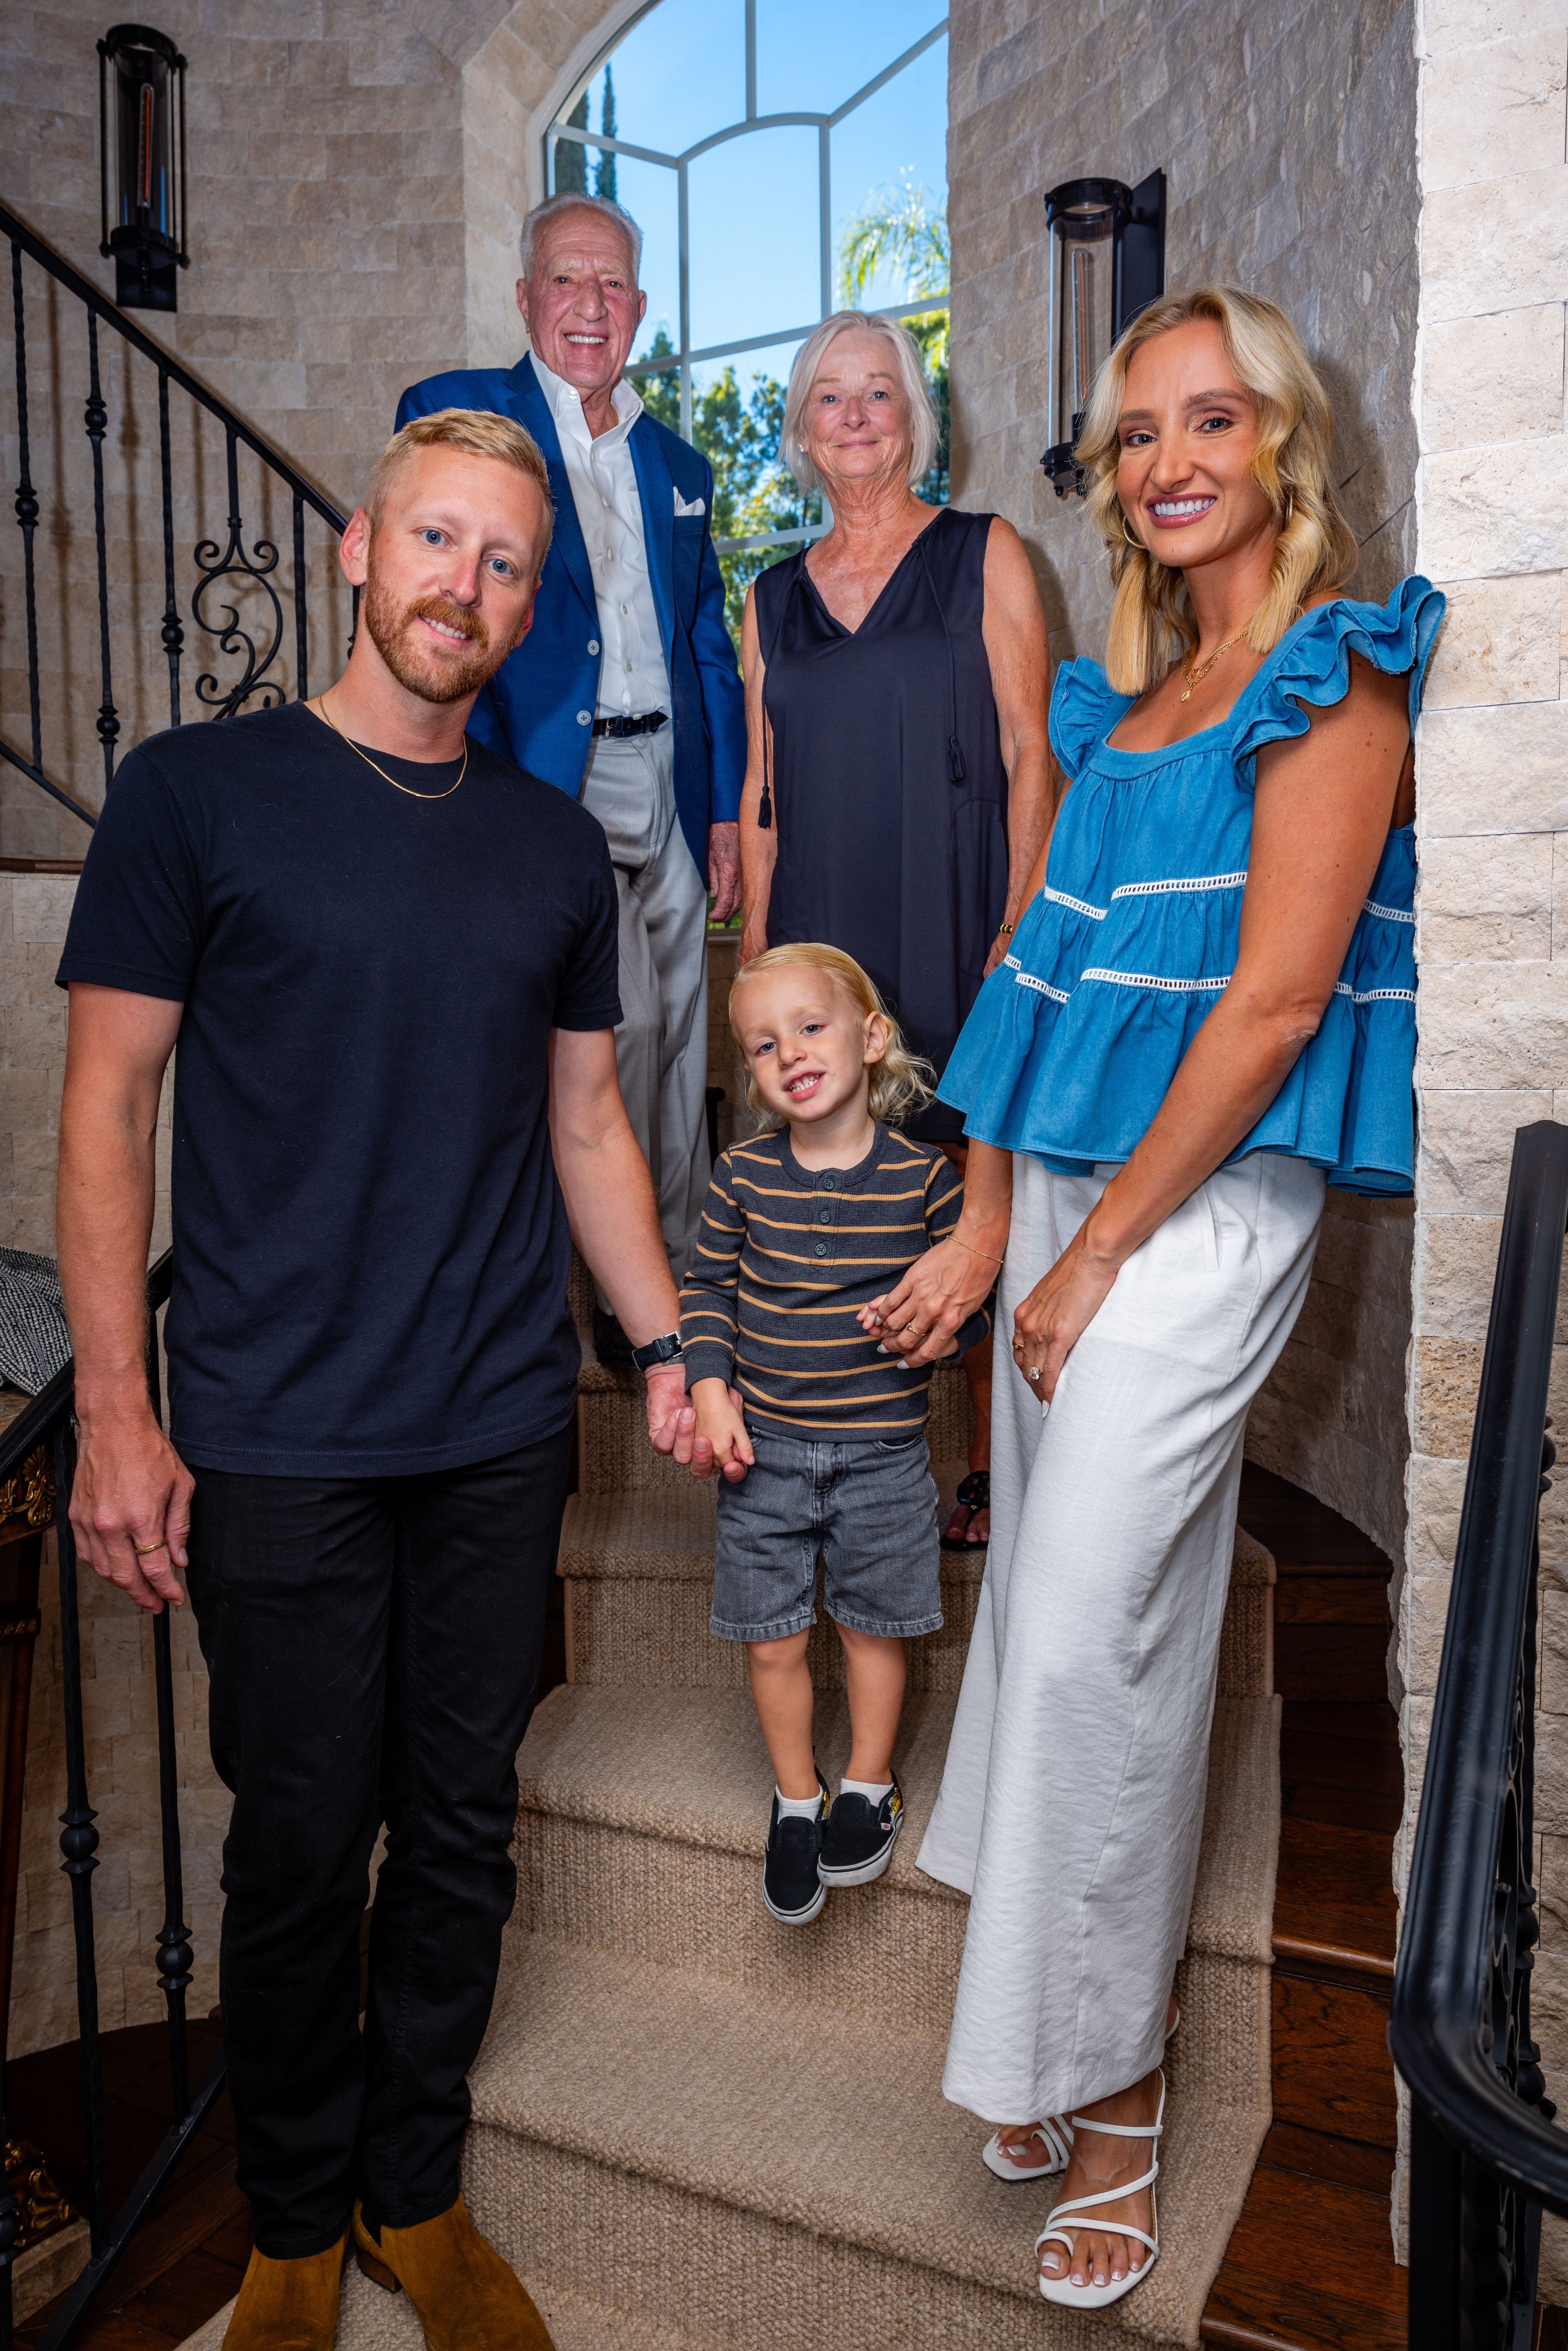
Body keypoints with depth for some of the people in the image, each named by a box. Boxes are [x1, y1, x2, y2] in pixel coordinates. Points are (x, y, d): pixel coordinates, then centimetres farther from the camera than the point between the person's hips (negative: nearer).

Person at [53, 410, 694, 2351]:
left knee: (461, 1826, 13)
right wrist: (114, 1414, -8)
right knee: (300, 1844, 8)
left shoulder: (556, 846, 10)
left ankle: (416, 2194, 36)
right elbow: (107, 1110, -3)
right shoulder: (198, 793, -2)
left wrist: (662, 1344, 6)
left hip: (501, 1429, 4)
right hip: (277, 1439, -3)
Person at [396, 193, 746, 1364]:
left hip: (665, 783, 6)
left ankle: (677, 1278, 21)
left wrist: (728, 808, 11)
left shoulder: (676, 463, 19)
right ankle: (628, 1288, 3)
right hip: (547, 776, -5)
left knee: (675, 1044, 8)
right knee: (615, 1024, -14)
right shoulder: (453, 416, 3)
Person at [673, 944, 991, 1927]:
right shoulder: (742, 1176, -4)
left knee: (874, 1626, 14)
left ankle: (870, 1784, 38)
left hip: (882, 1450, -1)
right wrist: (712, 1393, -6)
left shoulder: (924, 1175, -8)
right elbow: (708, 1288, 5)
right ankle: (796, 1799, 33)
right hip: (764, 1449, 2)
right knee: (773, 1641, 10)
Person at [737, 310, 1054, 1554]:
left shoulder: (984, 555, 6)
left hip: (955, 938, -3)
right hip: (822, 947, 3)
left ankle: (991, 1468, 13)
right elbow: (761, 792, 16)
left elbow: (1030, 752, 0)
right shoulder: (776, 598, 16)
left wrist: (1021, 928, -9)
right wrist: (757, 953, 8)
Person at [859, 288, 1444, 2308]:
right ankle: (1070, 2057, 33)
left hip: (1204, 1207, -8)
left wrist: (1098, 1251, -12)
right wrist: (988, 1225, 10)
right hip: (1071, 1189, 8)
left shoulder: (1330, 679, -7)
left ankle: (1110, 2093, 15)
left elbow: (1273, 1001, -15)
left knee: (1087, 1634, -7)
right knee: (1059, 1603, 13)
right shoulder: (1134, 689, 18)